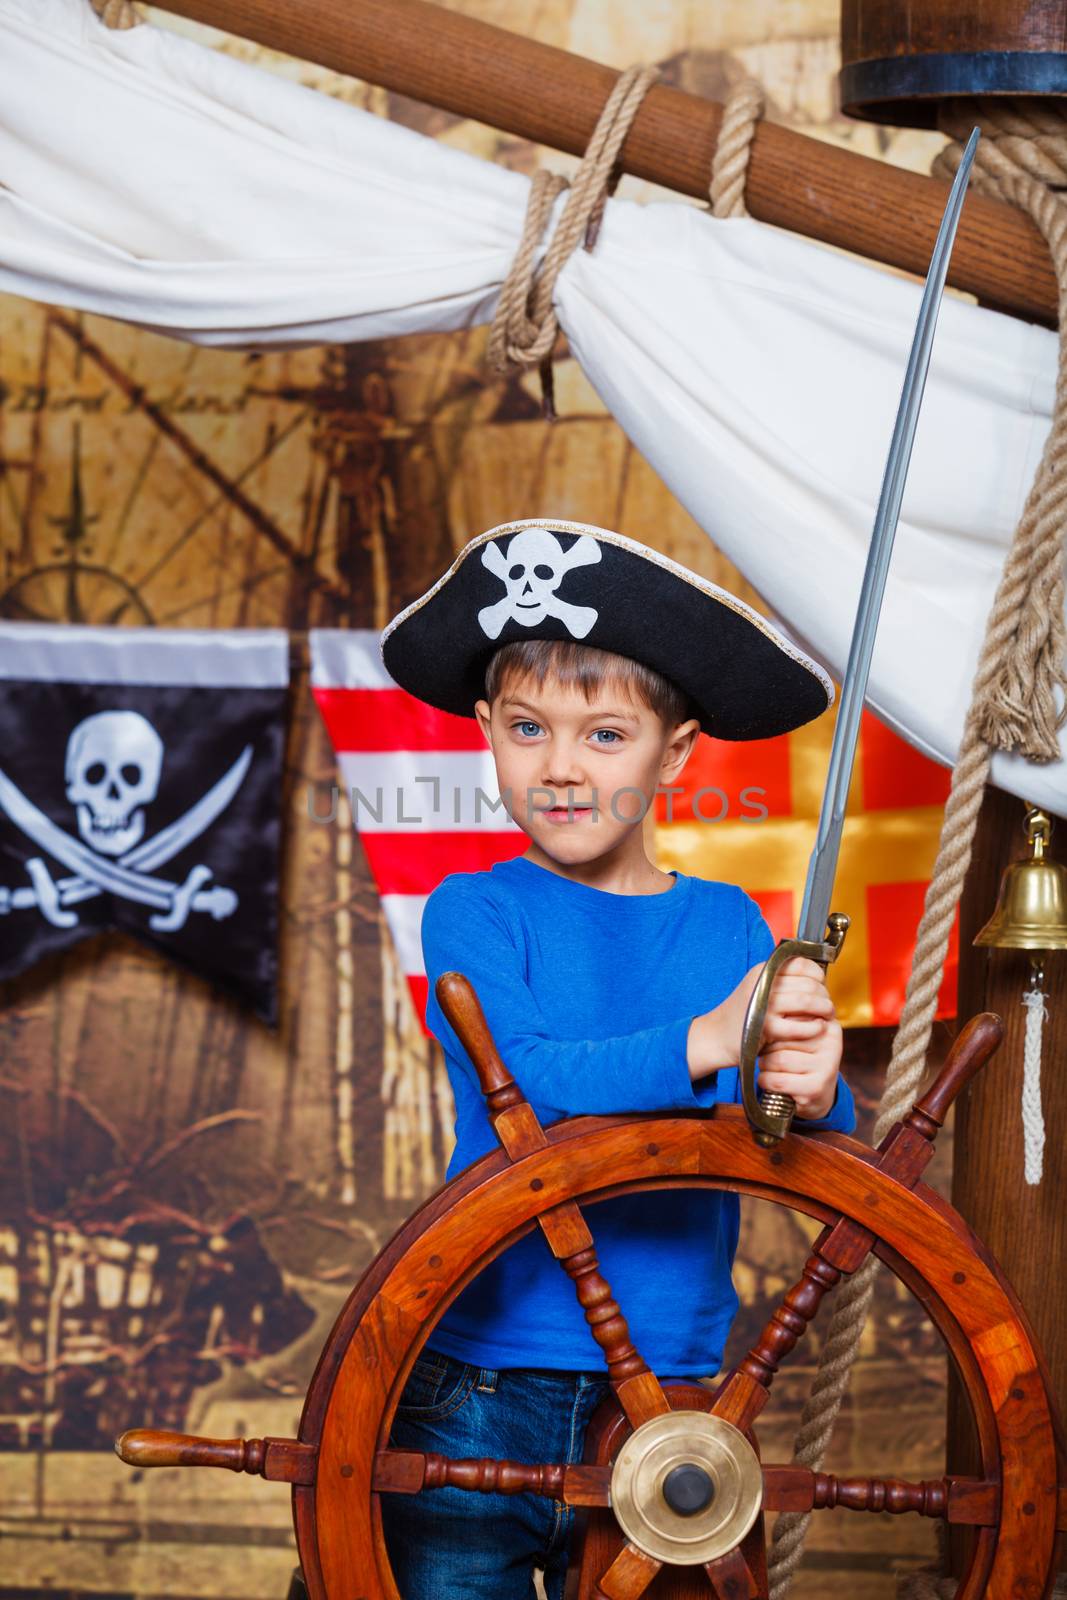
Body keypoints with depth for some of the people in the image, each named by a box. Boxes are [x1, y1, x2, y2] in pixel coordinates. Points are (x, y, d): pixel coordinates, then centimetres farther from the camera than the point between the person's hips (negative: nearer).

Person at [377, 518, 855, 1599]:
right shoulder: (474, 912, -1)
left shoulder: (730, 927, 5)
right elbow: (519, 1083, -19)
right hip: (479, 1387, -2)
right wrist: (702, 1042, -32)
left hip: (668, 1385, 2)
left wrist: (812, 1097, -23)